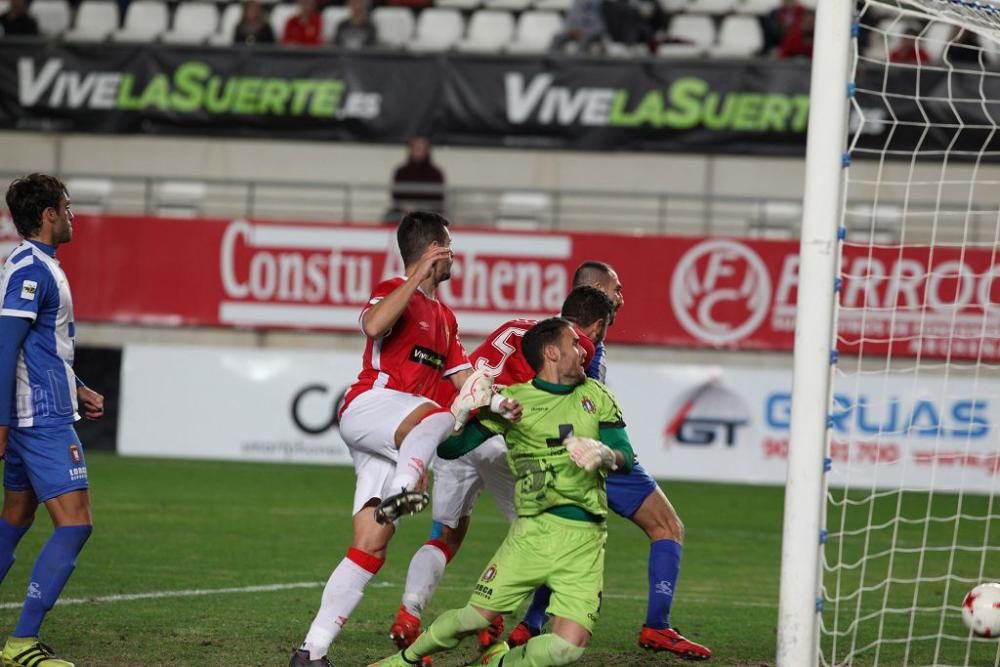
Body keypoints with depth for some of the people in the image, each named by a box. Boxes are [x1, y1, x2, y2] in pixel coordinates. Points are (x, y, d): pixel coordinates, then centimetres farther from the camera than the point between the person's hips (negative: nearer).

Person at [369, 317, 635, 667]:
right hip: (534, 530, -2)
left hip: (585, 538, 2)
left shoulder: (595, 396, 10)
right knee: (476, 617, -3)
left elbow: (626, 457, 4)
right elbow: (450, 448, 3)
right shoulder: (514, 400, 2)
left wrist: (604, 455, -19)